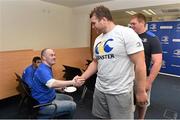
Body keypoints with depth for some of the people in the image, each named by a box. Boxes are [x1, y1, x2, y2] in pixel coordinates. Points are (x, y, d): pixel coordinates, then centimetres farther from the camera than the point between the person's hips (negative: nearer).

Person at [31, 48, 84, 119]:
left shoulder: (47, 68, 6)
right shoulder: (42, 70, -27)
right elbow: (52, 83, -46)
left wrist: (60, 87, 6)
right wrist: (72, 82, -46)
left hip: (50, 97, 10)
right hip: (44, 104, -10)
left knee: (69, 99, 16)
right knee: (72, 105, -8)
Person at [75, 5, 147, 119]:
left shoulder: (126, 33, -15)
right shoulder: (98, 39, 8)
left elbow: (140, 64, -16)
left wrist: (141, 91, -13)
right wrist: (82, 77, 8)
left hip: (120, 92, -6)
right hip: (99, 90, 7)